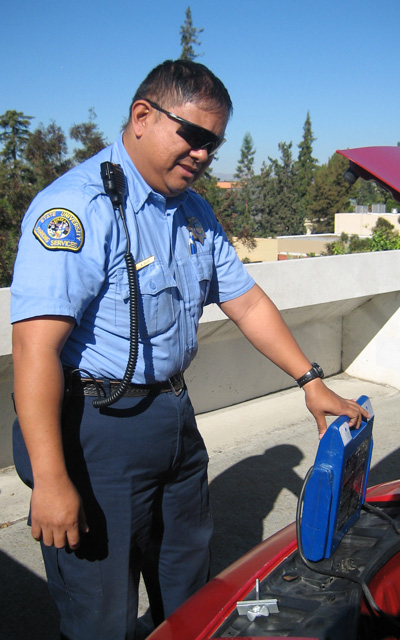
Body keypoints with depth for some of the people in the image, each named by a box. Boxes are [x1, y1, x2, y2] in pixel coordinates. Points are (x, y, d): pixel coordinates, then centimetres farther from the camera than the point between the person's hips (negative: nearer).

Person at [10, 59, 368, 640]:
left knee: (188, 590, 25)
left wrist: (312, 381, 11)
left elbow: (246, 302, 15)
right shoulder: (77, 207, -19)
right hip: (97, 430, -8)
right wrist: (50, 481, -26)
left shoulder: (196, 214, 10)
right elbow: (36, 346, -25)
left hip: (175, 416, 8)